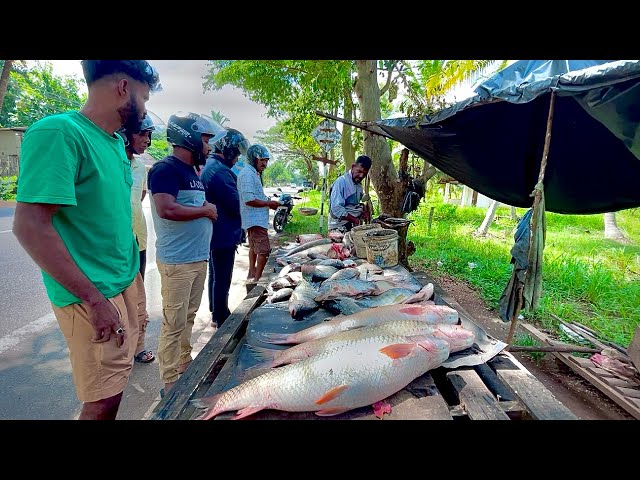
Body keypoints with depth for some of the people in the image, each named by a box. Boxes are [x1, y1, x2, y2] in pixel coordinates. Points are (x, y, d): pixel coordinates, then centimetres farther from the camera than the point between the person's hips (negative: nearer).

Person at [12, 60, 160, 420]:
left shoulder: (116, 142, 7)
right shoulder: (58, 132, -19)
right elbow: (31, 226, -24)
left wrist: (133, 270, 15)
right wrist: (95, 300, -22)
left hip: (127, 281, 8)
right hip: (92, 296, -8)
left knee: (119, 376, 21)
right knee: (105, 399, 4)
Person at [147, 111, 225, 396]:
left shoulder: (192, 171, 16)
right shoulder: (166, 169, -12)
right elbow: (166, 209, -25)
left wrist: (207, 210, 1)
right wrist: (205, 210, -13)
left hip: (198, 257, 9)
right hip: (177, 261, -9)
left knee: (188, 317, 19)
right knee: (174, 324, 0)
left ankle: (185, 364, 35)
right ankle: (170, 384, 13)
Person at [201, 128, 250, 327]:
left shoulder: (208, 167, 11)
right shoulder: (221, 171, -22)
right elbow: (235, 205, -22)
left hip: (214, 234, 10)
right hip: (224, 235, -10)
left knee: (216, 275, 21)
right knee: (222, 279, 2)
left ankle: (216, 313, 36)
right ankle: (222, 319, 16)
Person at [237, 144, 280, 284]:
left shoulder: (254, 173, 15)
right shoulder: (247, 174, -18)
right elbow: (249, 200, -25)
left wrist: (269, 201, 8)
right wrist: (268, 203, -16)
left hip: (255, 219, 11)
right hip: (255, 220, -11)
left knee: (254, 248, 21)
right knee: (264, 250, -10)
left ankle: (251, 275, 34)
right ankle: (256, 279, -2)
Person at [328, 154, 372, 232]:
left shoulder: (359, 185, 12)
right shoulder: (341, 181, -13)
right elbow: (336, 209, -20)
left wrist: (364, 211, 6)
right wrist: (355, 219, -20)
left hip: (355, 226, 8)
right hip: (340, 227, -8)